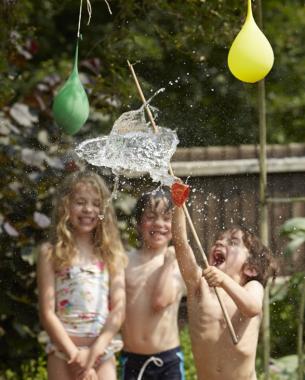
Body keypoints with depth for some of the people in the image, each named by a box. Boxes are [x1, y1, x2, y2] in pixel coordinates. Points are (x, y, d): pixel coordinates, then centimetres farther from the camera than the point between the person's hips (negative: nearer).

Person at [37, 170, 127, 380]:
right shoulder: (51, 252, 1)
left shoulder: (111, 253, 8)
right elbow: (47, 313, -4)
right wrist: (75, 355, -11)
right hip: (64, 353, -2)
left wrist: (93, 353, -10)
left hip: (103, 354, 2)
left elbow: (119, 309, 1)